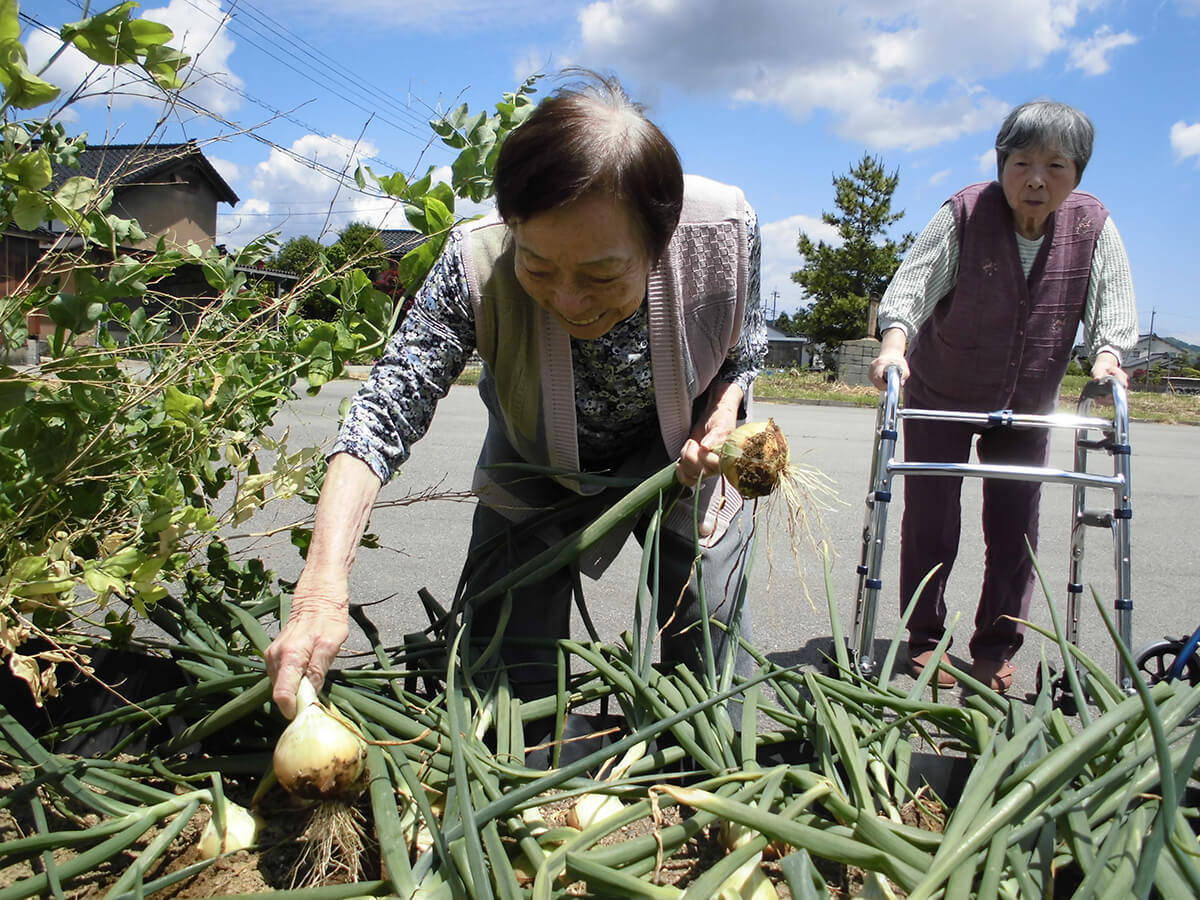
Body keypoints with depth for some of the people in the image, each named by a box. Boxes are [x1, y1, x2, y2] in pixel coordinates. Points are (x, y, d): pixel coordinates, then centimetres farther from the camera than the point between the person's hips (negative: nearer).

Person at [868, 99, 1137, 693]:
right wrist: (894, 343, -44)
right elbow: (912, 283, -27)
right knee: (931, 519, 2)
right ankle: (924, 639, 19)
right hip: (940, 396, -2)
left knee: (1015, 527, 5)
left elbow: (1112, 304, -7)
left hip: (1027, 403, 3)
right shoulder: (964, 214, -18)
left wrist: (1106, 353, -28)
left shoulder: (1093, 226, -9)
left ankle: (996, 649, 20)